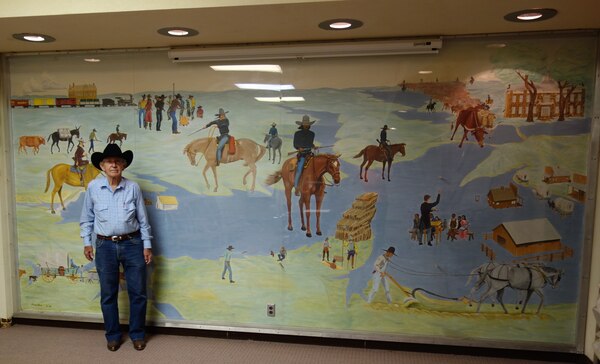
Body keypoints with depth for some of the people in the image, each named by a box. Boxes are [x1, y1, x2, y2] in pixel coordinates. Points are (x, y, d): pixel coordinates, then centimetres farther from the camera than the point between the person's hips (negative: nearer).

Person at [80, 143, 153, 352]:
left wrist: (147, 245, 0)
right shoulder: (93, 188, -2)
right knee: (108, 294, 11)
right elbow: (86, 218, 9)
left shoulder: (133, 188, -4)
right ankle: (113, 335, 30)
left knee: (138, 292, 6)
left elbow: (142, 219, 1)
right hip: (105, 246, 1)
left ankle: (137, 334, 25)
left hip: (132, 244, 0)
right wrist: (87, 242, 6)